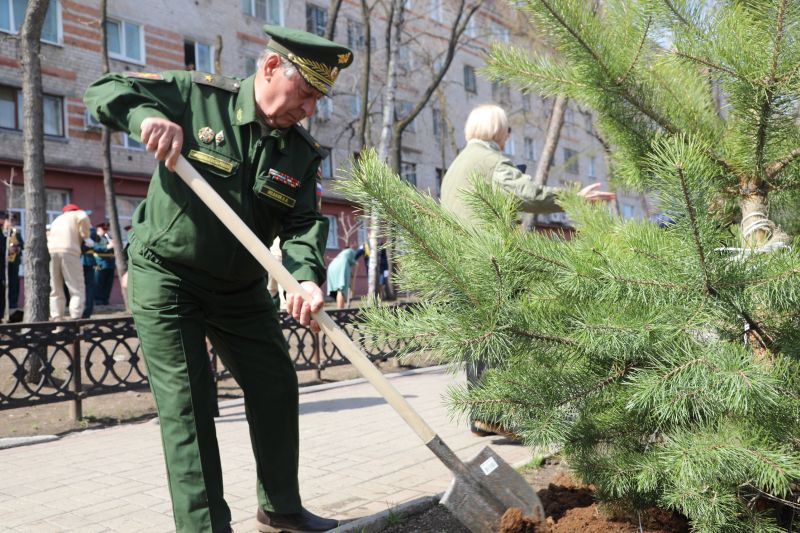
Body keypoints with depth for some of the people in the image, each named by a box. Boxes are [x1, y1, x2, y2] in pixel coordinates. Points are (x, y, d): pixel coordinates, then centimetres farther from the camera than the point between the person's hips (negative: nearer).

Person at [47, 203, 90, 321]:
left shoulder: (56, 220, 38)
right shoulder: (78, 214, 20)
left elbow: (49, 236, 26)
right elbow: (84, 218, -3)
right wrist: (83, 234, 11)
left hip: (51, 251, 5)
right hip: (68, 251, -5)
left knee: (55, 291, 11)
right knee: (77, 290, -3)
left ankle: (57, 320, 6)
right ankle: (75, 320, -14)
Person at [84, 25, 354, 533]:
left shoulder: (302, 153, -2)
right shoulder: (196, 96, -12)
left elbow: (303, 223, -10)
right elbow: (106, 89, -8)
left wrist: (309, 277, -31)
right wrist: (146, 115, -31)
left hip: (241, 287, 5)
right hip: (166, 279, -5)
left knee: (277, 387, 9)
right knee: (187, 404, -7)